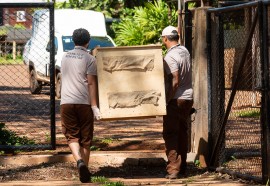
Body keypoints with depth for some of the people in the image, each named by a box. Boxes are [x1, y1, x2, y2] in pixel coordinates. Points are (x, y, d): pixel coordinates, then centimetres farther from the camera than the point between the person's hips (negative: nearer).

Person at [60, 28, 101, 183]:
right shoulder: (89, 59, -5)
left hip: (66, 102, 3)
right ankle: (85, 171, 11)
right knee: (85, 139, 7)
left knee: (72, 136, 6)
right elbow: (91, 83, -11)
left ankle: (79, 160, -20)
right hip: (84, 102, -3)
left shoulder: (65, 57, 13)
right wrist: (95, 106, -11)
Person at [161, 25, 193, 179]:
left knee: (170, 134, -4)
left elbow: (175, 81, -23)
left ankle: (173, 169, -9)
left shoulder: (170, 57, -17)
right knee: (182, 132, 15)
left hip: (176, 99, -8)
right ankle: (182, 167, 21)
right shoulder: (185, 51, 9)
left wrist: (166, 100, -17)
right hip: (188, 97, 8)